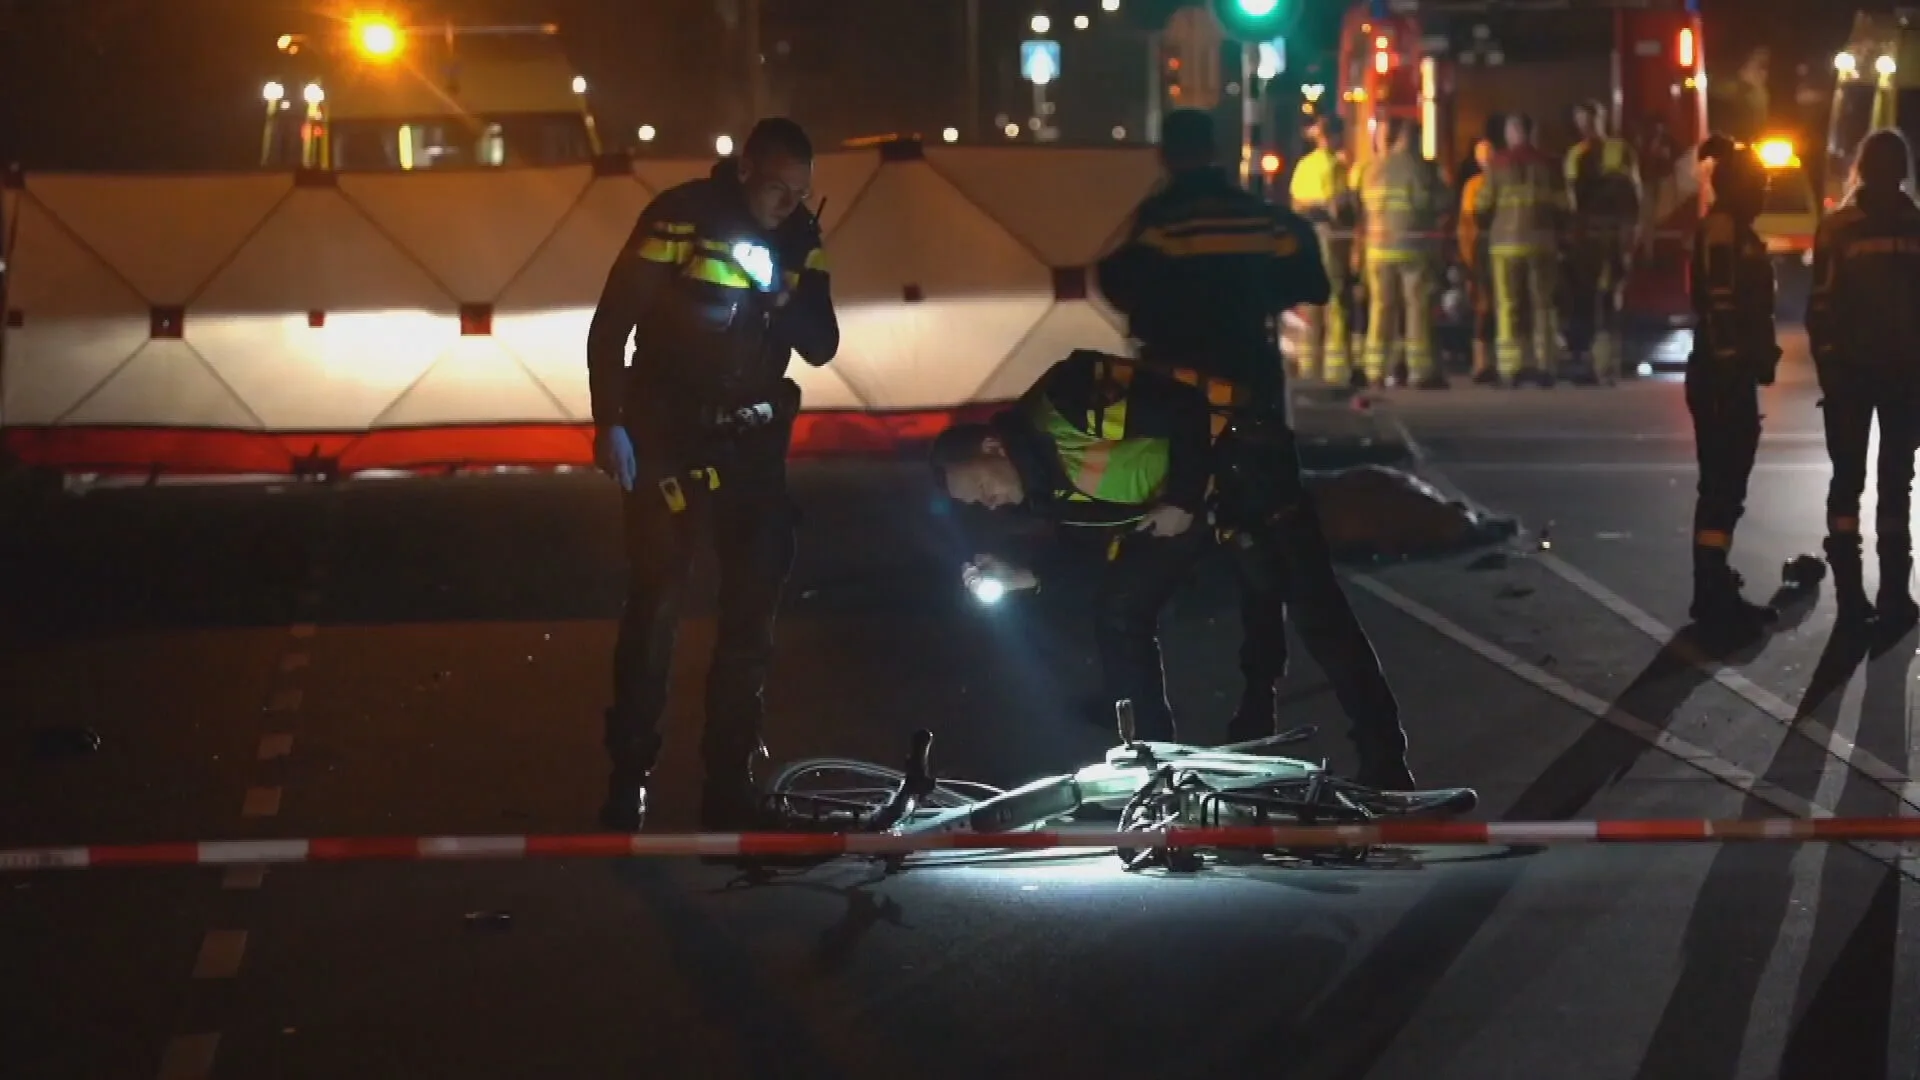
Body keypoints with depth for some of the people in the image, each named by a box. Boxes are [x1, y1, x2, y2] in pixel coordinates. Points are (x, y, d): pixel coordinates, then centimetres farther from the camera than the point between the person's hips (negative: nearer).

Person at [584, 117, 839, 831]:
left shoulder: (798, 238, 2)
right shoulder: (681, 217, -12)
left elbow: (821, 349, 1)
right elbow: (611, 324, -11)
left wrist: (786, 299, -18)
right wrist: (609, 424, -15)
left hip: (753, 438, 5)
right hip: (670, 436, -5)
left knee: (754, 607, 6)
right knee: (654, 604, -3)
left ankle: (730, 779, 15)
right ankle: (628, 777, 6)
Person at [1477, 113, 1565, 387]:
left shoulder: (1498, 164, -4)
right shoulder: (1546, 164, 3)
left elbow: (1483, 205, -2)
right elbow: (1561, 205, 4)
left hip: (1507, 243, -2)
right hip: (1541, 242, 2)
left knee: (1508, 306, -1)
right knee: (1542, 305, 9)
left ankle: (1511, 368, -8)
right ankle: (1544, 366, 5)